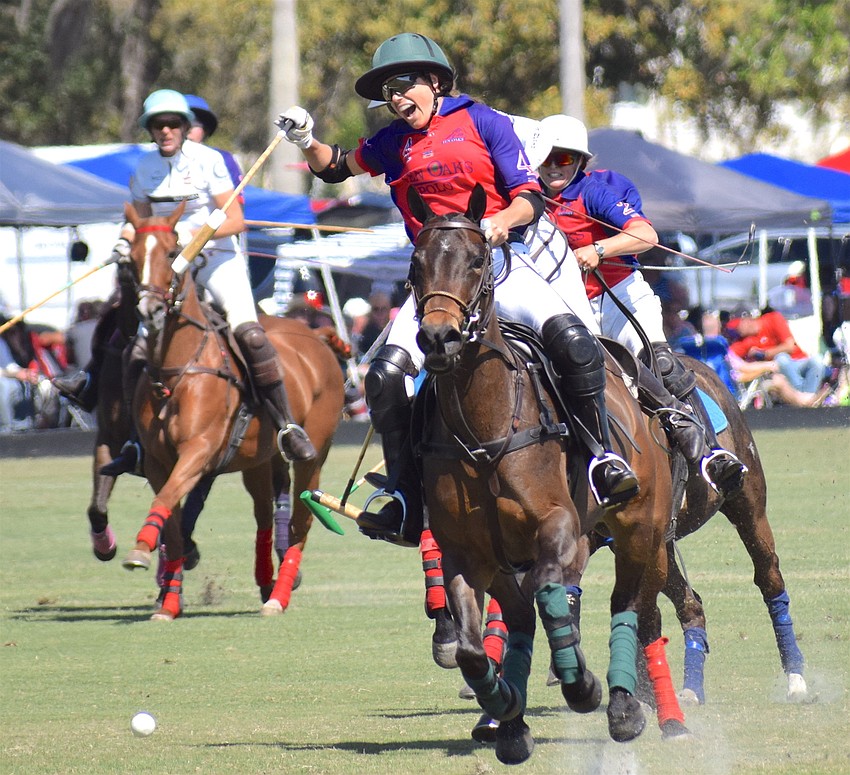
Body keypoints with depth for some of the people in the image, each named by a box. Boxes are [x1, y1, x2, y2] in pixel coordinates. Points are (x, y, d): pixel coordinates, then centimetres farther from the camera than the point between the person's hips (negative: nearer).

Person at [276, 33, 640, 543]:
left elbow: (530, 199, -1)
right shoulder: (393, 144, 15)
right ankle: (407, 505, -10)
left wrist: (498, 223, -22)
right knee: (386, 375, -17)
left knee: (573, 340, -28)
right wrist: (306, 142, 11)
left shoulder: (482, 122, 4)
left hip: (499, 258, -3)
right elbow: (335, 168, 32)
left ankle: (602, 459, -15)